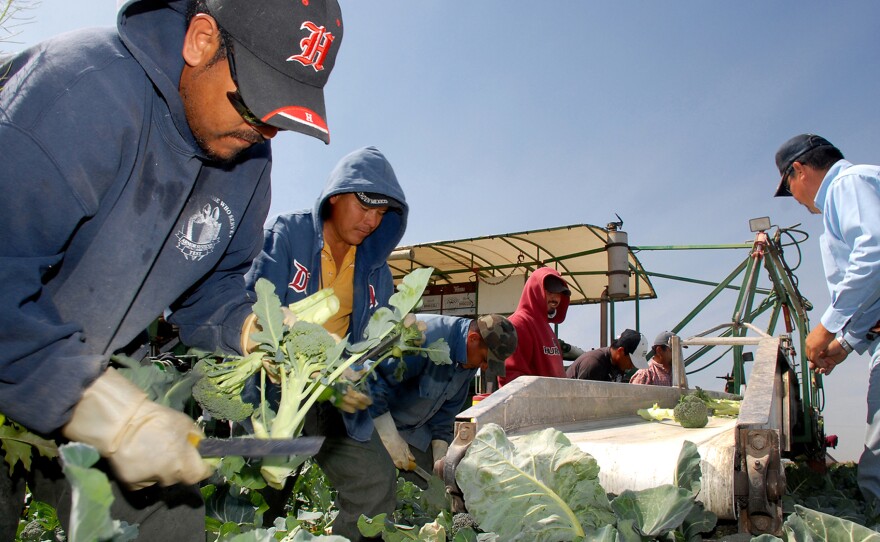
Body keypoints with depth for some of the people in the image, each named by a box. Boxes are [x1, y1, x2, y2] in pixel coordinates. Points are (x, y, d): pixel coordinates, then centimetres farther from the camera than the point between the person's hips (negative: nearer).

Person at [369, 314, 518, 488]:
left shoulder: (470, 361, -4)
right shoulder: (426, 338, -32)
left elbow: (448, 408, 7)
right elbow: (372, 379, -34)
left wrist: (440, 452, -2)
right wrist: (390, 439, -29)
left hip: (415, 431, 7)